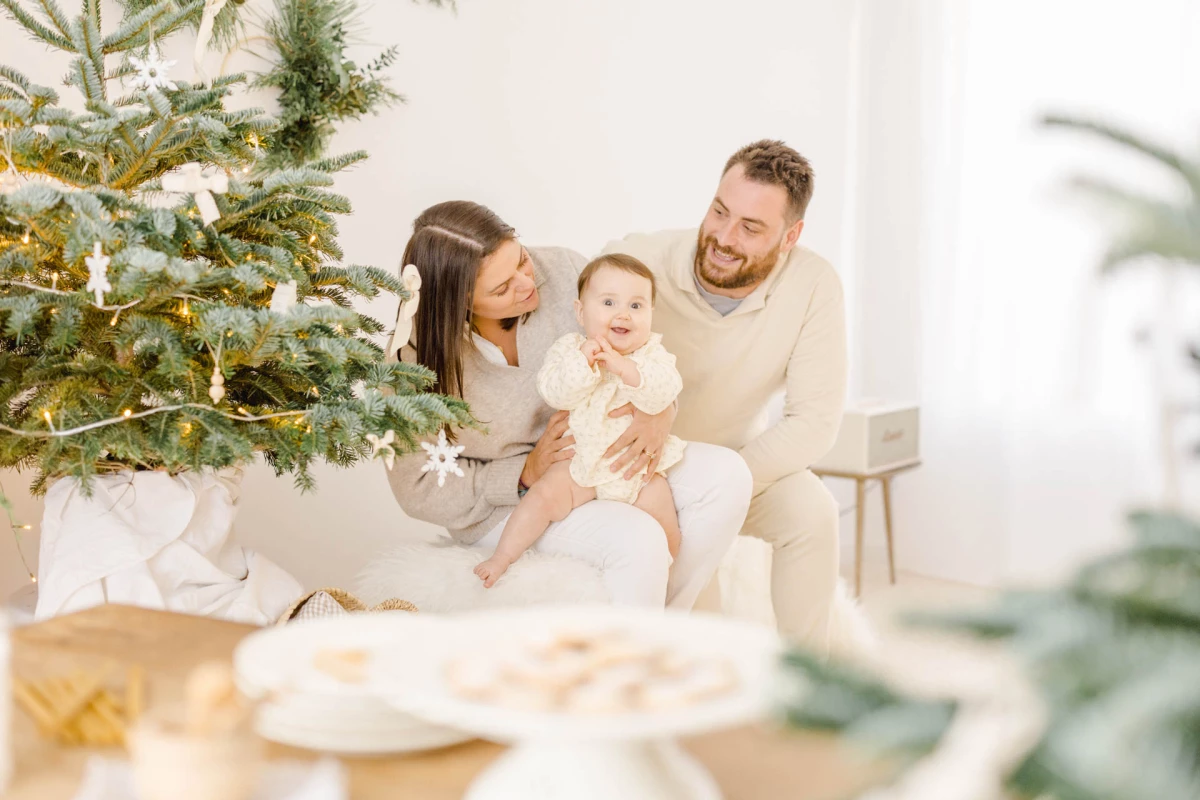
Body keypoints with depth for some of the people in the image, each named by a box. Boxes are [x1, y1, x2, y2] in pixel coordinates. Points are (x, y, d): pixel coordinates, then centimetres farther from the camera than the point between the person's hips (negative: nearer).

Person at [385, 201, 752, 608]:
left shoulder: (563, 270, -14)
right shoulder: (415, 359, -22)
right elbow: (418, 490, -14)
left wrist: (660, 410, -23)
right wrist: (527, 473, -24)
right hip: (505, 502, -5)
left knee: (727, 475, -14)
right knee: (639, 540, -30)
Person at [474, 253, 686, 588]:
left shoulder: (653, 353, -5)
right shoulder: (568, 348, -5)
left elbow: (662, 395, -23)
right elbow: (552, 392, -19)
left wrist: (624, 367, -36)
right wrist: (583, 362, -33)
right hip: (581, 461, 0)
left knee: (663, 525, -10)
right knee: (546, 494, -20)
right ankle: (501, 557, -6)